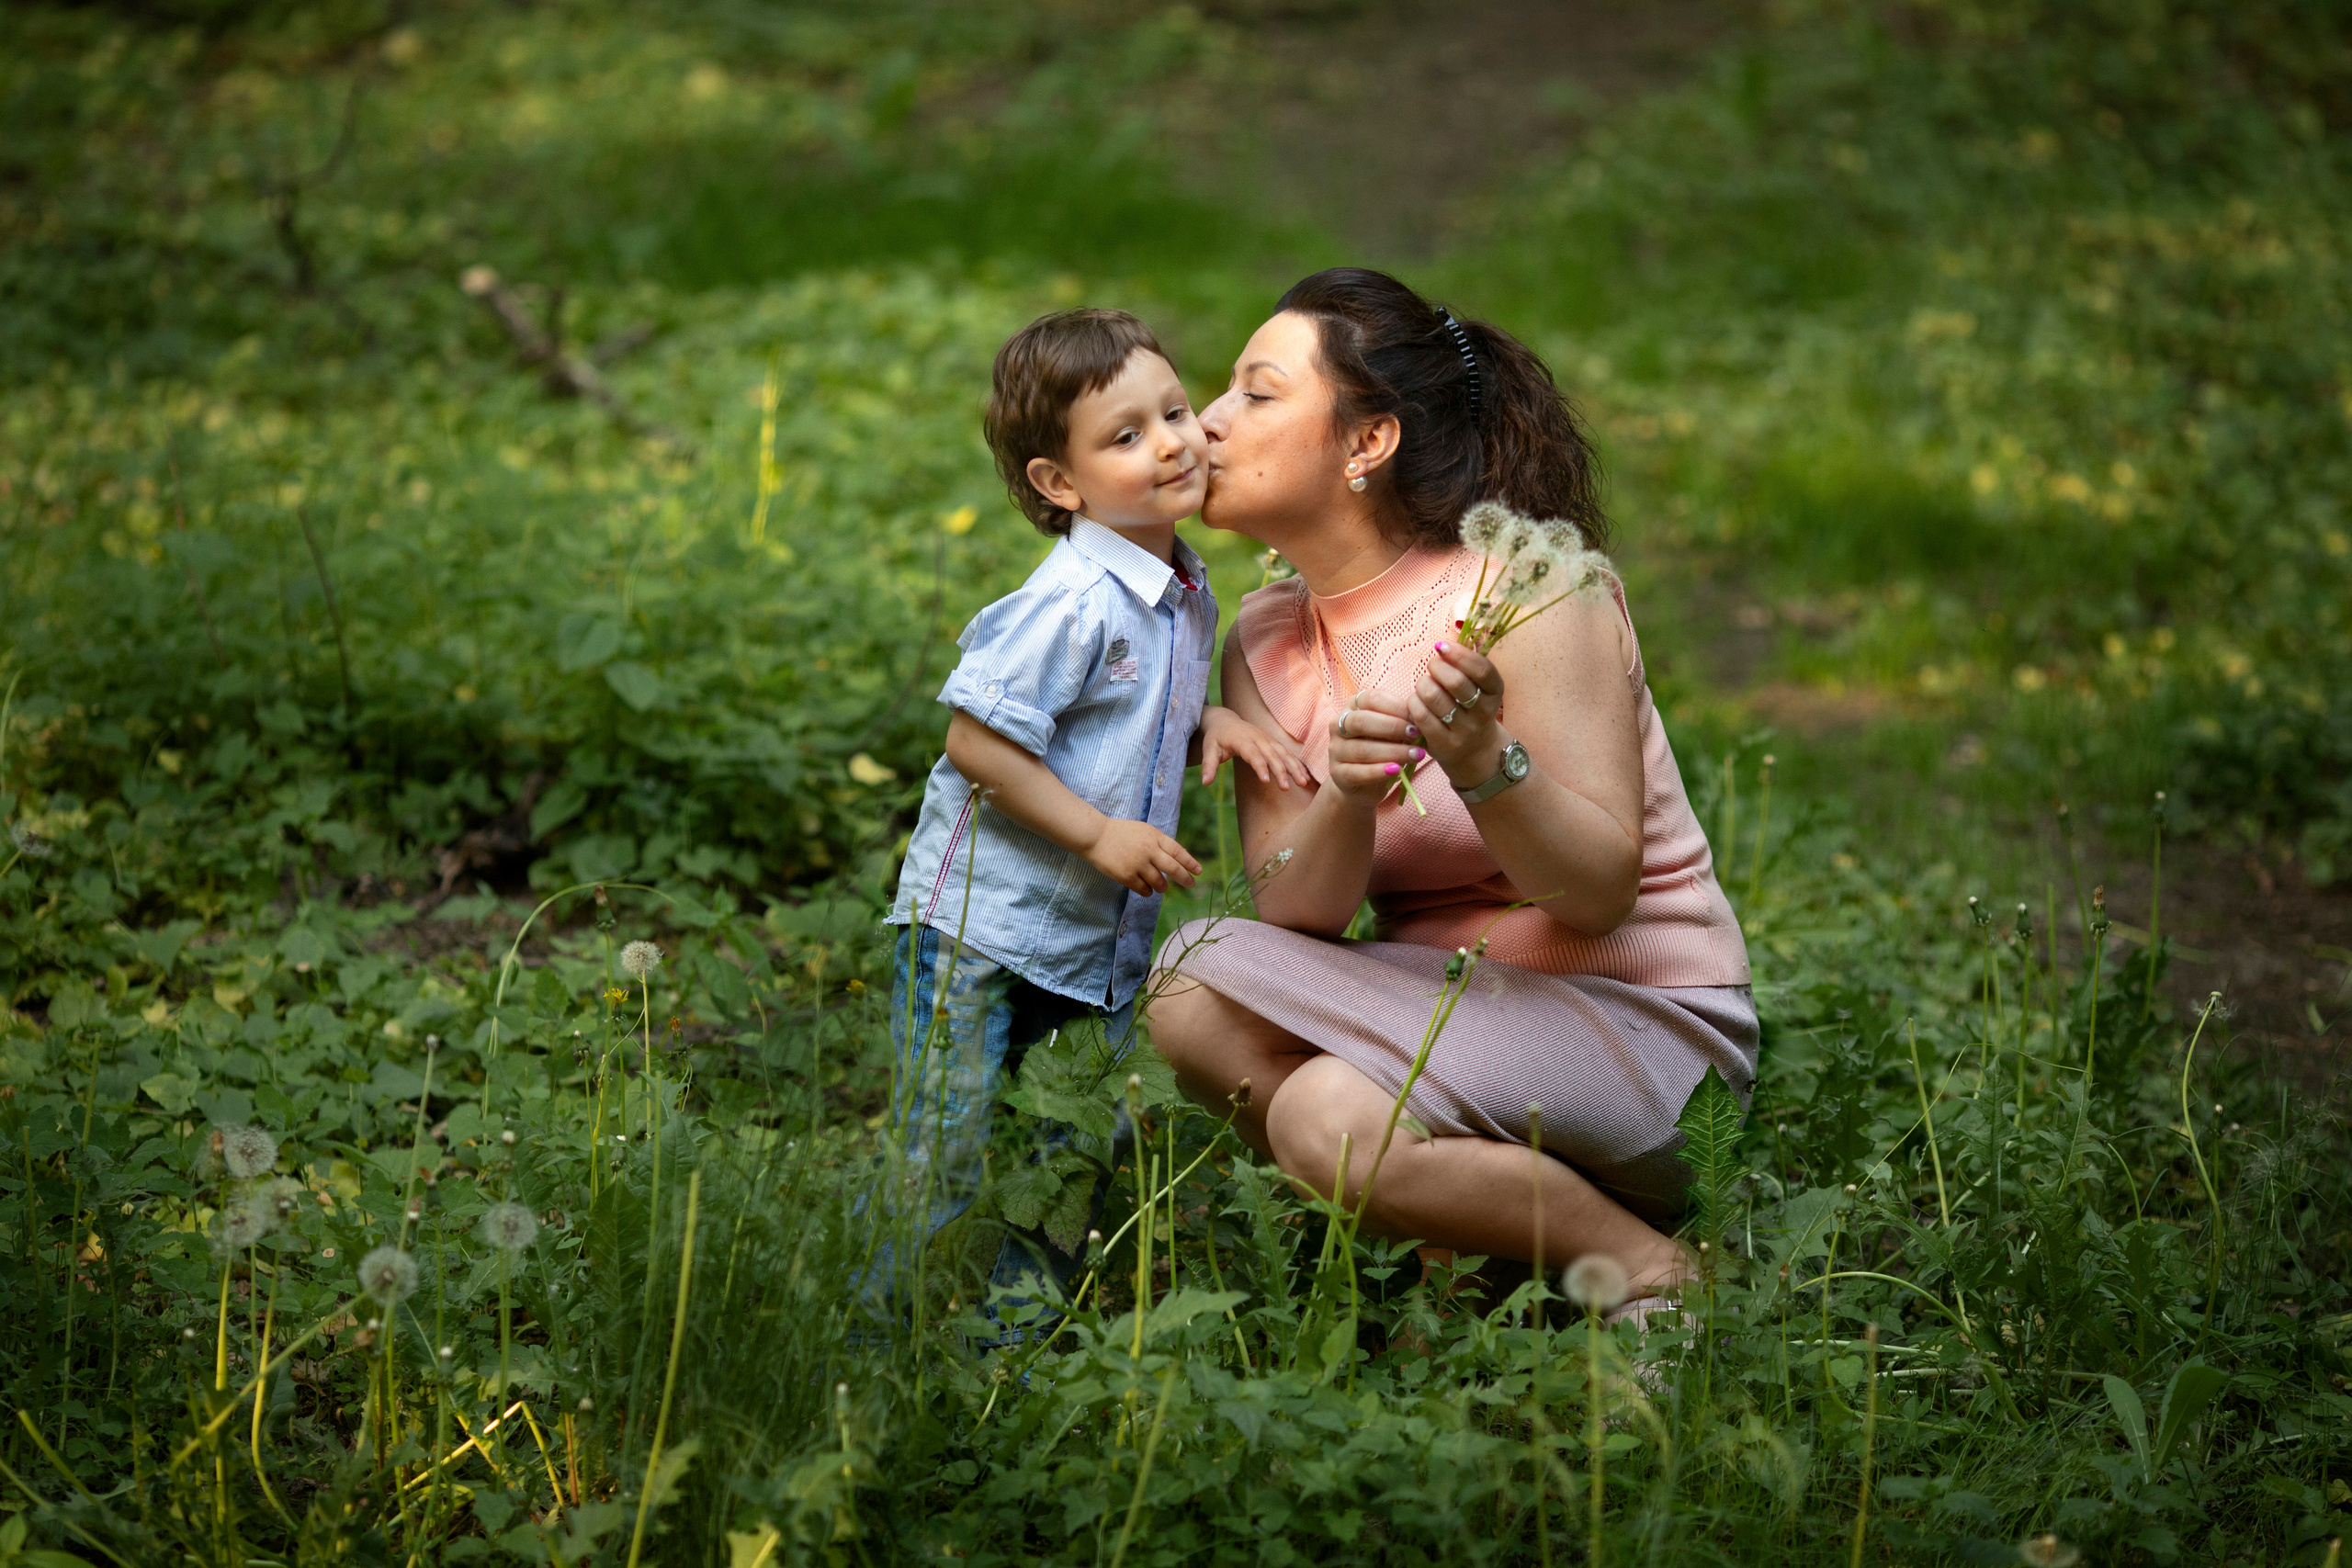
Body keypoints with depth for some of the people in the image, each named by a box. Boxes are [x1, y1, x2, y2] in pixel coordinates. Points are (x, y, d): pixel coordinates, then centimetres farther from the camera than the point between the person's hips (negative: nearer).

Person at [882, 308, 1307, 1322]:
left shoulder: (1187, 598, 7)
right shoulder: (1075, 603, -21)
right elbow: (975, 740, -22)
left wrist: (1212, 726, 1)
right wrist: (1097, 833, -20)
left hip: (1098, 946, 8)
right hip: (978, 932, -8)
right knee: (939, 1168, -4)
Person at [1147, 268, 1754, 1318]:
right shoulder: (1266, 641, 3)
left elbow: (1601, 889, -18)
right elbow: (1295, 917, -7)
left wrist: (1484, 766, -36)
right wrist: (1346, 798, -28)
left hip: (1639, 1016, -6)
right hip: (1443, 996, 6)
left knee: (1329, 1119, -30)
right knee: (1194, 985, -20)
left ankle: (1653, 1270, -8)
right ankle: (1468, 1241, -4)